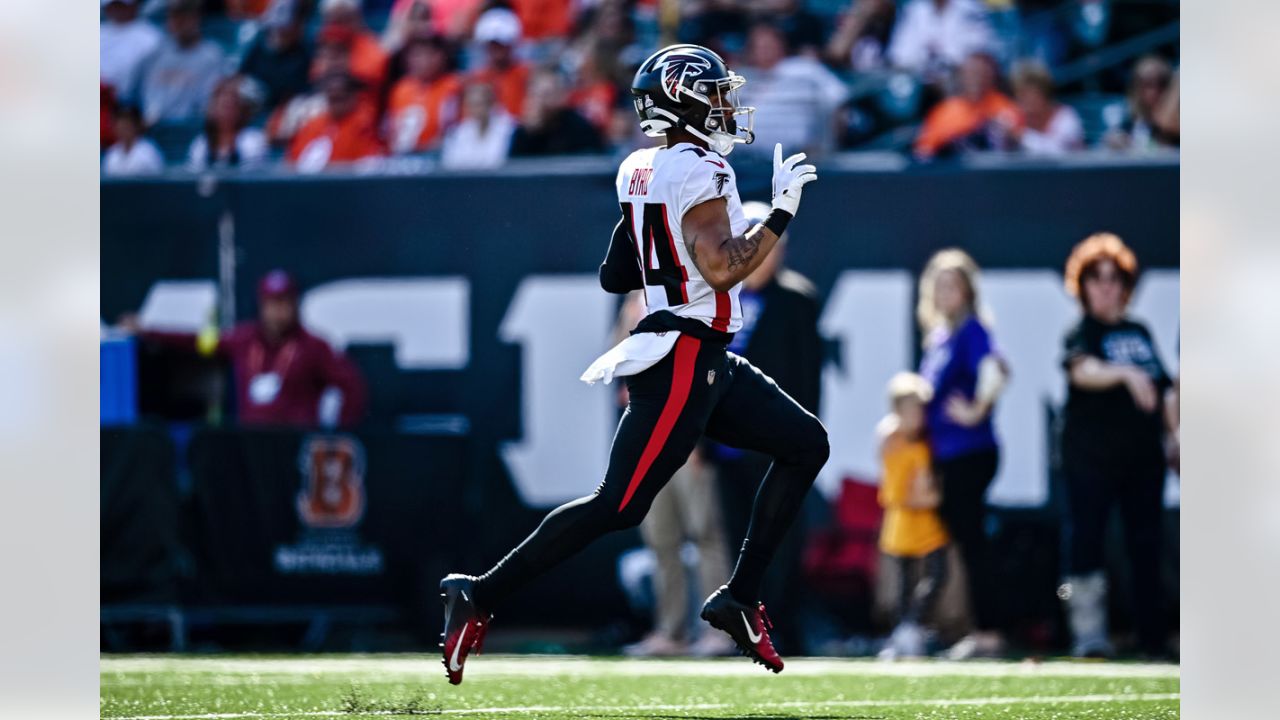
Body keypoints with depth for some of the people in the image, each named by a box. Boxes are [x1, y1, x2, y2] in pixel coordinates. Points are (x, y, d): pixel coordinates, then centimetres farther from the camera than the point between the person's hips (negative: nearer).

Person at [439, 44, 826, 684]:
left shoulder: (641, 170, 11)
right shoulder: (699, 171, -16)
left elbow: (615, 277, 15)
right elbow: (720, 271, -25)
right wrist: (780, 213, -16)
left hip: (707, 363, 10)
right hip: (683, 360, -10)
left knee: (805, 445, 13)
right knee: (619, 505, -9)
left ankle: (740, 599, 11)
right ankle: (481, 597, -5)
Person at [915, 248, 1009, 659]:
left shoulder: (972, 329, -10)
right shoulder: (937, 335, 16)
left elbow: (991, 370, -26)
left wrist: (977, 410, -37)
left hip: (970, 452, -9)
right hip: (945, 455, 9)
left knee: (971, 543, -8)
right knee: (963, 543, 11)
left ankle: (988, 634, -6)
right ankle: (982, 633, 17)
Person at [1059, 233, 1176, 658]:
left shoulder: (1139, 333, 15)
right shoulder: (1081, 334, -3)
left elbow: (1165, 391, 20)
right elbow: (1082, 370, -25)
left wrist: (1174, 434, 12)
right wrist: (1125, 374, -41)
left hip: (1143, 455, 5)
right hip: (1092, 458, -5)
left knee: (1146, 544, 6)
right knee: (1085, 539, -8)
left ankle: (1152, 637, 9)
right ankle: (1089, 634, -7)